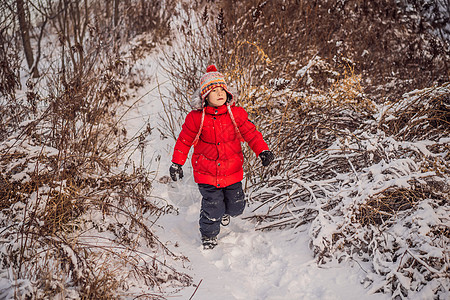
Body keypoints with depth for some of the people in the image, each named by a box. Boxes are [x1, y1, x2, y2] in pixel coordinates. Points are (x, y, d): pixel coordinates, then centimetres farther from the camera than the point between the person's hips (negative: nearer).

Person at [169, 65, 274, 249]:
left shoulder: (236, 114, -5)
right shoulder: (196, 118, -9)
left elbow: (251, 133, -2)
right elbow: (184, 140, 2)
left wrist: (263, 151, -16)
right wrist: (177, 163, 3)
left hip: (232, 171, 3)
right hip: (207, 173, -2)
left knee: (236, 207, 13)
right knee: (212, 209, -3)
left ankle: (224, 211, 51)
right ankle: (209, 235, 26)